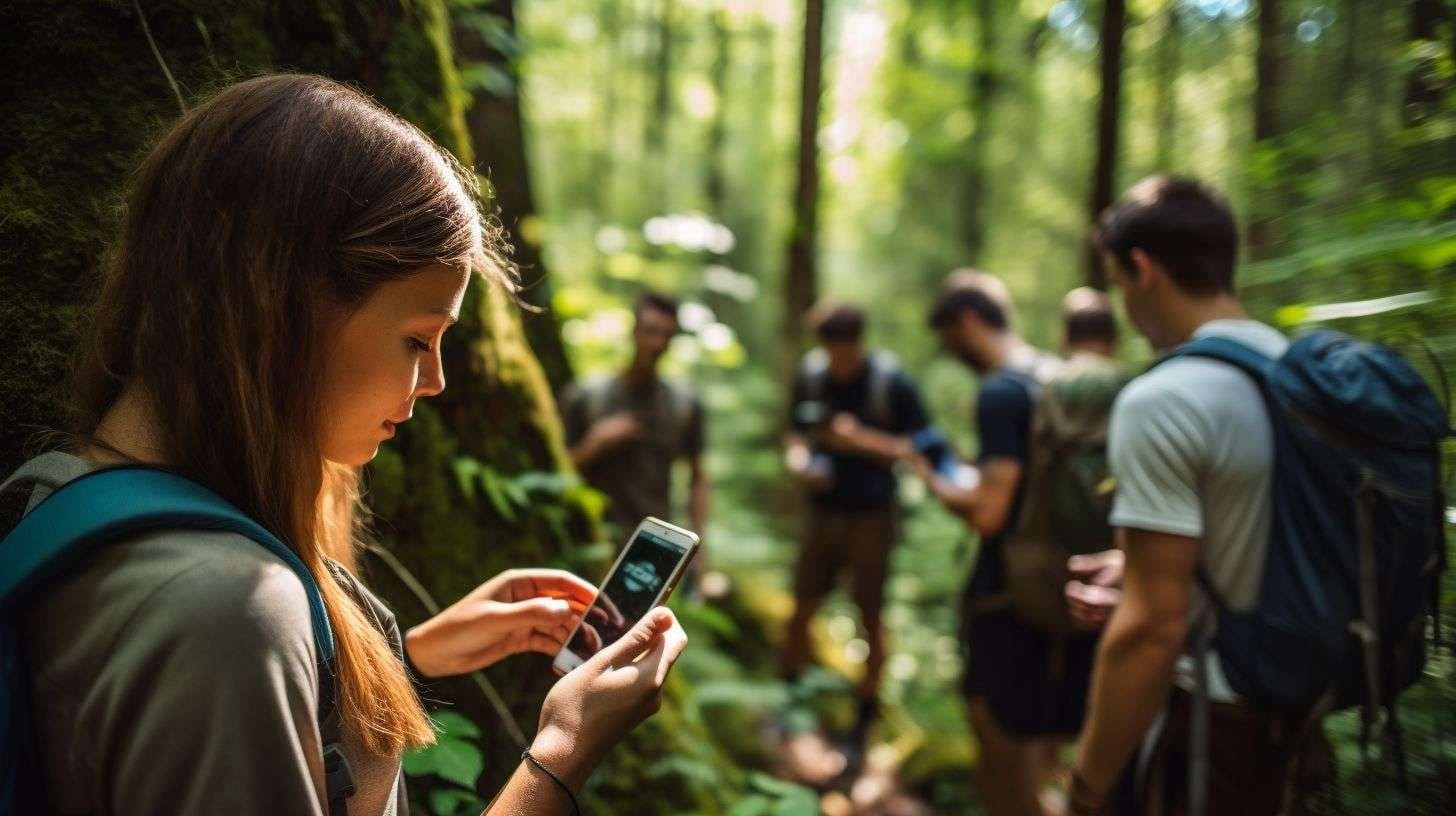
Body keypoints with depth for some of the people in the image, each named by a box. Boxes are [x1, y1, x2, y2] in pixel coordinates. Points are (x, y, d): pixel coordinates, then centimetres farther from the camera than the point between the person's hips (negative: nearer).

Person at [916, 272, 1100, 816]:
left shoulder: (1001, 391, -17)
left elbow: (988, 514, -23)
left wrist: (933, 481, -6)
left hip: (1008, 593, -8)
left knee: (1001, 754, 5)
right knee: (1041, 752, 19)